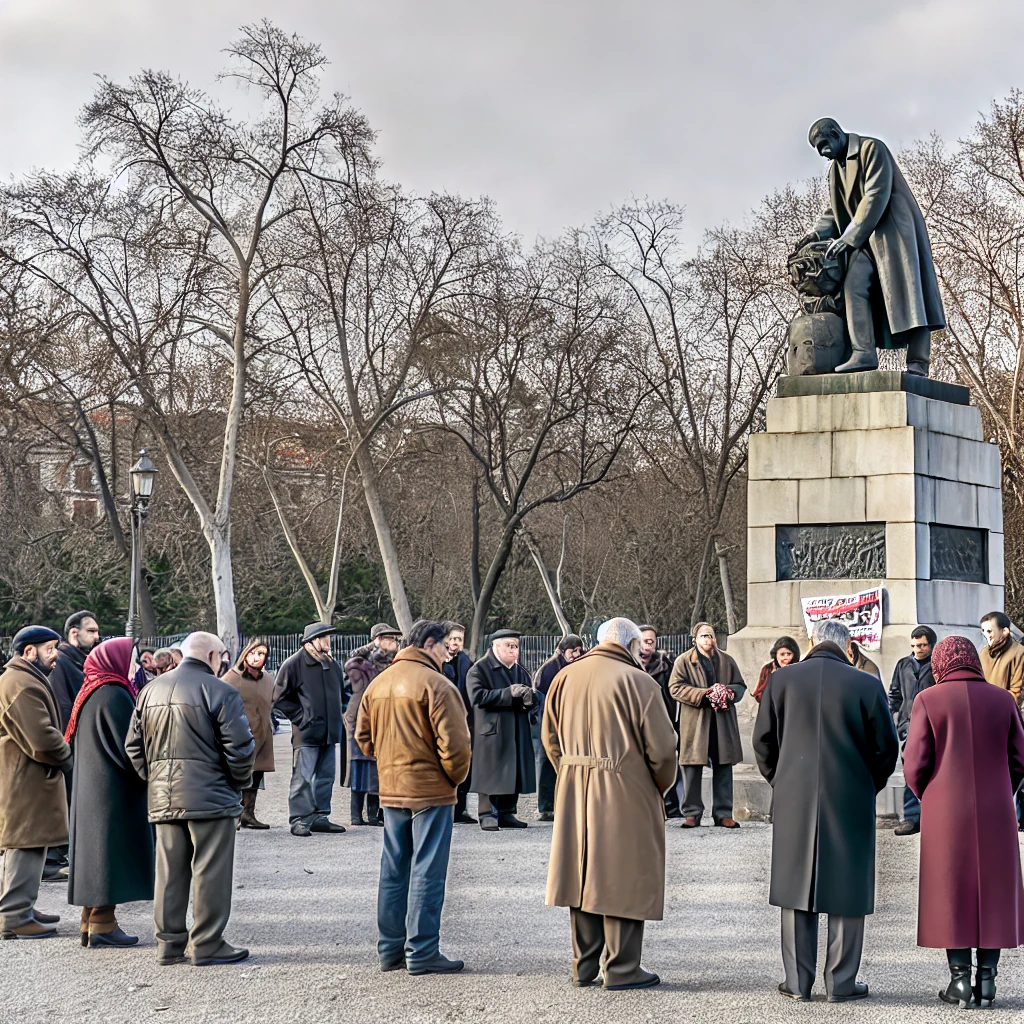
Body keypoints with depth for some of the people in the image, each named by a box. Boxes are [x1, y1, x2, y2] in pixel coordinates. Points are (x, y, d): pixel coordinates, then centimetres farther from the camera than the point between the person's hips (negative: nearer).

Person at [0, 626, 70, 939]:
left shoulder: (26, 679, 18)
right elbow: (42, 739, -25)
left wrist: (60, 753, 11)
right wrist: (65, 757, -8)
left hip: (27, 778, 11)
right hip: (25, 781, -11)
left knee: (27, 845, 18)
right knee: (26, 843, -6)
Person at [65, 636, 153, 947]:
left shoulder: (91, 692, 12)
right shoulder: (114, 695, -18)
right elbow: (128, 747, -19)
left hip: (91, 788, 10)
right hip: (113, 790, -10)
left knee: (96, 850, 13)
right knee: (111, 850, -4)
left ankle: (91, 922, 18)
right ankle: (103, 925, -1)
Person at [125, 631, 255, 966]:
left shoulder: (151, 690, 11)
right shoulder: (220, 692, -10)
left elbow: (134, 745, 14)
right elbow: (239, 746, -12)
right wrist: (241, 782, 4)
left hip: (164, 798, 6)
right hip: (211, 797, -6)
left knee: (169, 872, 12)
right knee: (210, 871, 0)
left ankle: (169, 944, 16)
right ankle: (208, 945, 3)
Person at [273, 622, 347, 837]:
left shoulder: (333, 665, 13)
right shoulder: (294, 664, -7)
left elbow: (341, 693, 28)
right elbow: (280, 698, -6)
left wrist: (337, 715, 15)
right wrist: (301, 717, -10)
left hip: (329, 732, 7)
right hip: (306, 733, -7)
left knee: (326, 776, 10)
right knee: (303, 778, -6)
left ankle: (320, 817, 19)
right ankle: (299, 819, -1)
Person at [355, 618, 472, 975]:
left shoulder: (377, 684, 9)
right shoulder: (435, 684, -15)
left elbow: (364, 736, 16)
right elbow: (454, 743, -18)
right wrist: (455, 777, -3)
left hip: (391, 790, 7)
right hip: (430, 791, -7)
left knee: (393, 871, 13)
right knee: (427, 873, -2)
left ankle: (390, 950, 18)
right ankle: (421, 953, 1)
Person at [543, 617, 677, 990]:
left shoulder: (565, 678, 7)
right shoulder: (637, 682, -11)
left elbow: (550, 737, 11)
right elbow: (661, 747, -11)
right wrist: (661, 786, 6)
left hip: (574, 792, 6)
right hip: (625, 796, -6)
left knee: (585, 875, 13)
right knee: (622, 878, 2)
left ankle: (584, 965, 20)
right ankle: (621, 969, 7)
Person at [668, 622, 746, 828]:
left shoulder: (726, 661, 14)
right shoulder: (683, 661, 3)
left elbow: (740, 686, 17)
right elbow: (675, 688, -6)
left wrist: (729, 692, -7)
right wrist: (704, 694, -15)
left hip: (722, 721, 3)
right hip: (694, 722, -3)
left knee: (723, 767, 5)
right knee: (693, 769, -2)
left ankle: (723, 813, 12)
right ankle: (692, 813, 6)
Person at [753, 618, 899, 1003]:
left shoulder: (782, 680, -1)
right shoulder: (867, 685, -6)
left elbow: (763, 741, 4)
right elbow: (887, 748, -1)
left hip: (793, 801, 2)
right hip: (851, 804, -2)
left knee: (797, 888, 9)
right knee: (846, 891, 7)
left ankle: (798, 981, 13)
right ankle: (841, 982, 10)